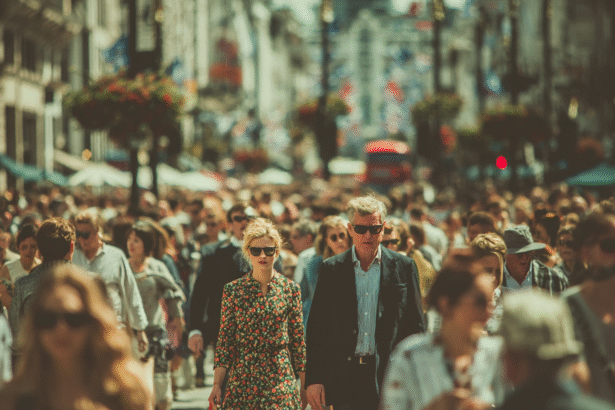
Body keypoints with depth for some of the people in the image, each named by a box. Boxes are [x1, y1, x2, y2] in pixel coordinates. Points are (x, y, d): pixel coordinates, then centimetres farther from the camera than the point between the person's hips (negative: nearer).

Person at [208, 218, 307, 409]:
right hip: (242, 377, 0)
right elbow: (225, 340, 2)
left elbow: (298, 339, 7)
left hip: (280, 378, 0)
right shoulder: (233, 290, 2)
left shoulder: (290, 289, 3)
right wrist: (217, 384, -3)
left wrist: (304, 385, 7)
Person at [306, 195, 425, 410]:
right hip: (345, 375, 1)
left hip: (390, 376, 0)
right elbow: (317, 327, 5)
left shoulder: (404, 267, 5)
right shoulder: (331, 269, 6)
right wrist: (314, 379, -1)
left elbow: (416, 326, 7)